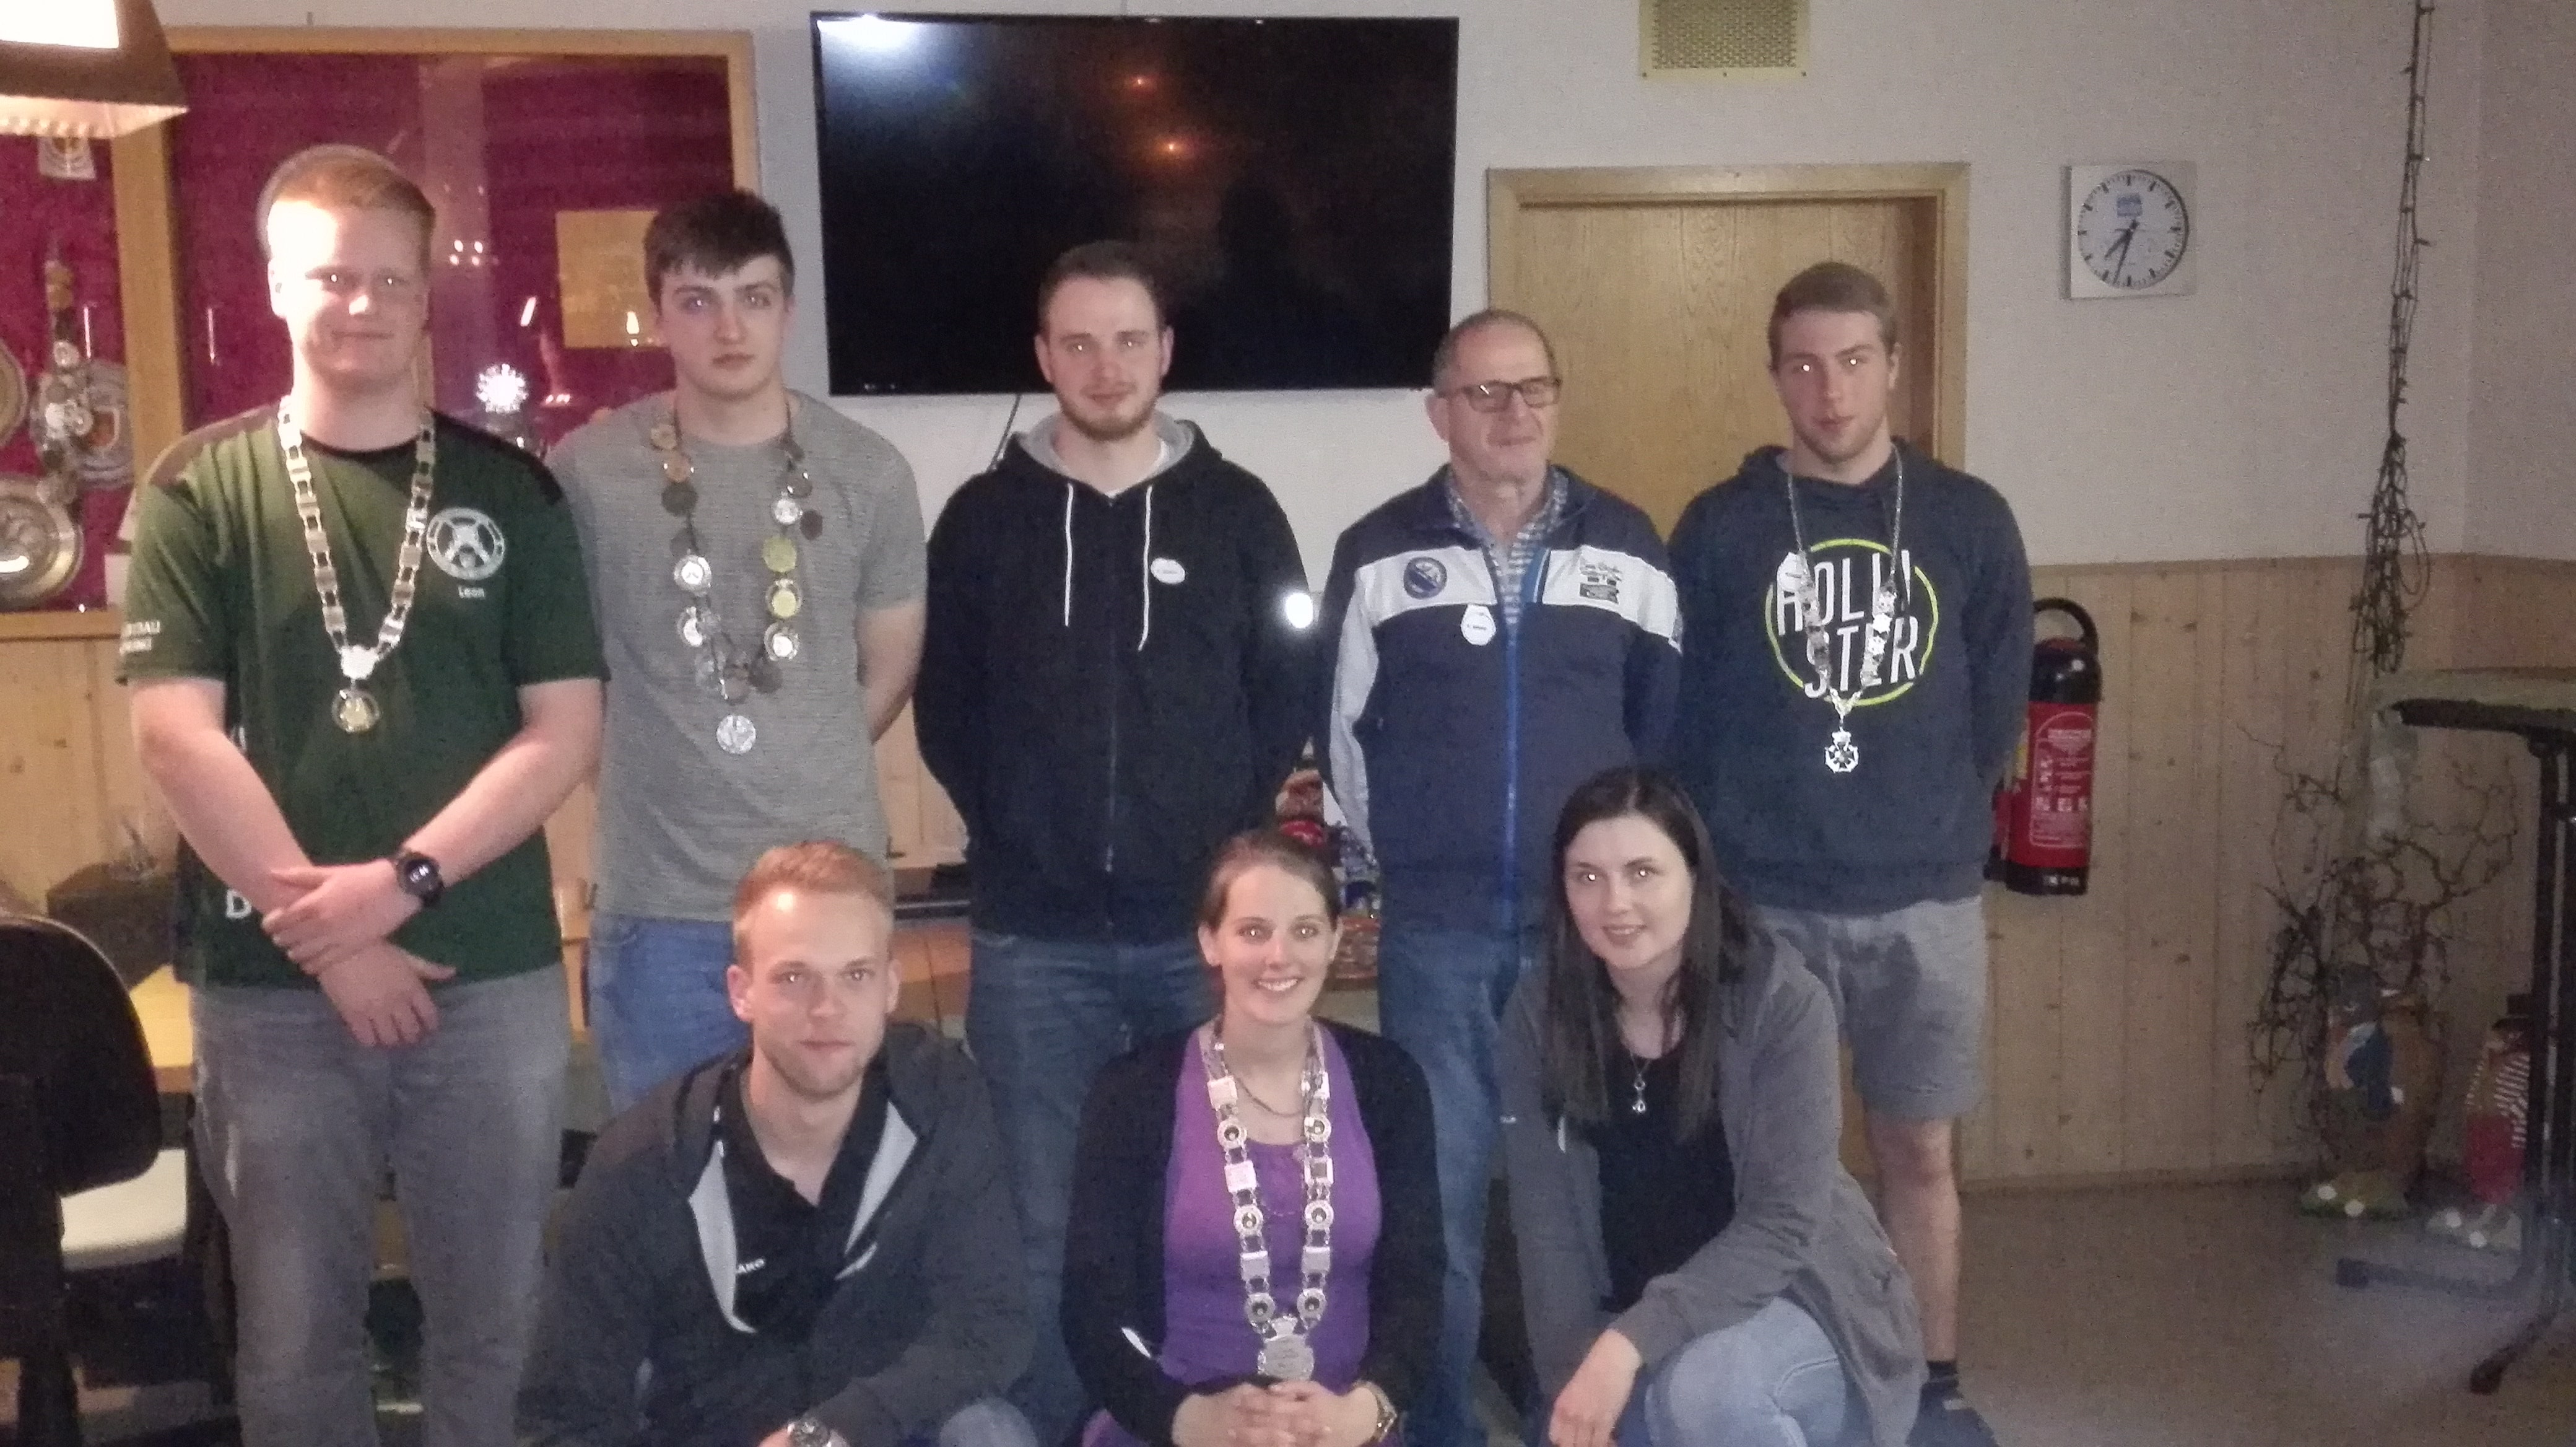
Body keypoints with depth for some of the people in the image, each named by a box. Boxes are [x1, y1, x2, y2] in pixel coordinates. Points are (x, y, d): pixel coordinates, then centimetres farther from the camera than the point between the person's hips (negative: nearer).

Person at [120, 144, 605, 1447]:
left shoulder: (509, 491, 4)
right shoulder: (198, 492, 2)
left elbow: (564, 730, -1)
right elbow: (177, 737, -6)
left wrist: (402, 880, -13)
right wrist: (329, 939, -11)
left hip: (493, 975, 1)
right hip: (270, 981, 0)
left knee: (499, 1314, 9)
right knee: (295, 1330, 11)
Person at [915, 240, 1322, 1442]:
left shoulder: (1237, 509, 5)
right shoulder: (984, 516, 4)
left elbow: (1290, 693, 8)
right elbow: (944, 708, 9)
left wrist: (1230, 823, 1)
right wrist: (1008, 830, 3)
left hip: (1204, 928, 0)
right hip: (1034, 940, 0)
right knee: (1042, 1229, 5)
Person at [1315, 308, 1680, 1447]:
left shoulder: (1627, 548, 4)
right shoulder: (1379, 556, 1)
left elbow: (1671, 719, 10)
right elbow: (1343, 731, 7)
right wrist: (1402, 857, 9)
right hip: (1435, 931, -1)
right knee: (1438, 1193, 3)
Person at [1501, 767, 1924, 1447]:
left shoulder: (1782, 1004, -19)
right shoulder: (1539, 1017, -8)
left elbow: (1782, 1223, -22)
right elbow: (1547, 1225, -7)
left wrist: (1632, 1342, -31)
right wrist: (1573, 1387, -16)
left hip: (1792, 1301, -4)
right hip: (1627, 1327, 4)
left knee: (1701, 1390, -32)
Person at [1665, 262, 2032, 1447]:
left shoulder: (1969, 523, 3)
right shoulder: (1720, 528, -2)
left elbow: (1999, 706, 8)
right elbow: (1672, 711, 0)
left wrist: (1937, 826, 7)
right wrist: (1726, 840, 1)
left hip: (1925, 902, 1)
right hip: (1761, 902, -1)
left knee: (1920, 1149, 11)